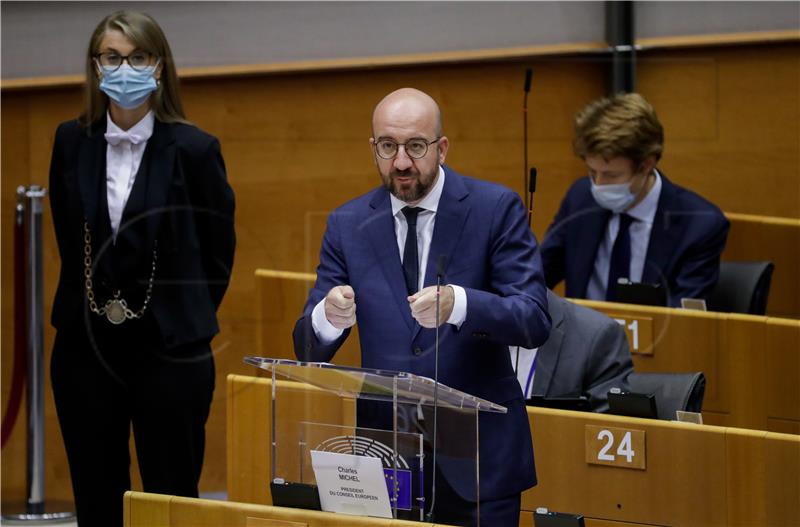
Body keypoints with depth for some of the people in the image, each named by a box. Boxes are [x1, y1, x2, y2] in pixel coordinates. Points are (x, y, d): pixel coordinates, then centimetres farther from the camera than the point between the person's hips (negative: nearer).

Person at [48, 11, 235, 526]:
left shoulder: (193, 149, -7)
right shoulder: (72, 142, 3)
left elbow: (218, 251, 3)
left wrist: (186, 319, 7)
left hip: (169, 351, -3)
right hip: (85, 350, 3)